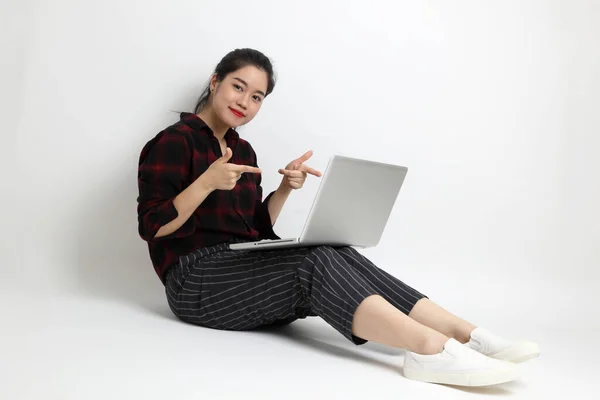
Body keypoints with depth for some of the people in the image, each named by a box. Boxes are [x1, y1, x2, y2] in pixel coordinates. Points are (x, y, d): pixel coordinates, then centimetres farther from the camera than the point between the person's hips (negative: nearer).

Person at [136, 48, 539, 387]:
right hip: (197, 281, -6)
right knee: (315, 263, -30)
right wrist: (208, 182, -24)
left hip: (244, 265, 7)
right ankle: (433, 349, -48)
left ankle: (469, 335, -35)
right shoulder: (174, 142, -3)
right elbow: (153, 227, -11)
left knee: (341, 256, -20)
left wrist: (284, 189, -1)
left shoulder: (242, 150, 18)